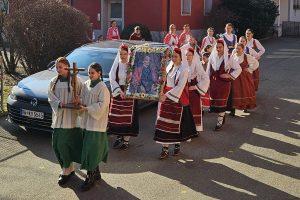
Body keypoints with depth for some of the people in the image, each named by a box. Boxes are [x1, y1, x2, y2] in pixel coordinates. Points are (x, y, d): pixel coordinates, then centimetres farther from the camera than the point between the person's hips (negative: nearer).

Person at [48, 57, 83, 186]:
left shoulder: (75, 81, -3)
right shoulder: (54, 82, 11)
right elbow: (51, 96, 3)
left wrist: (77, 100, -24)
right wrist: (59, 103, -16)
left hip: (70, 117, -5)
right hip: (58, 117, 5)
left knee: (64, 144, -4)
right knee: (57, 144, 5)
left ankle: (66, 170, 10)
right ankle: (68, 169, 19)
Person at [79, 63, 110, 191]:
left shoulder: (102, 87, -11)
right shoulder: (86, 85, 9)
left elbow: (102, 105, -16)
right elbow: (82, 99, 14)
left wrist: (87, 109, -19)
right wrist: (79, 103, -8)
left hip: (97, 123, -7)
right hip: (86, 122, 7)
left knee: (92, 149, -6)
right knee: (88, 148, 13)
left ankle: (90, 177, 2)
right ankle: (96, 173, 27)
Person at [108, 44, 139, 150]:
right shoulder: (116, 65, 3)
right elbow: (112, 79, 0)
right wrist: (119, 91, -12)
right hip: (117, 93, 3)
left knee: (128, 117, -1)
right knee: (117, 117, 7)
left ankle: (126, 140, 8)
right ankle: (119, 137, 23)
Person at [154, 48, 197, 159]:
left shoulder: (184, 70, -10)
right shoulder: (169, 66, 9)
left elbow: (180, 87, -18)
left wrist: (167, 95, -24)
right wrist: (163, 94, -1)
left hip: (178, 99, -5)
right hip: (166, 97, 5)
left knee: (177, 123, 6)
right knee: (164, 123, 2)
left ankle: (177, 144, 25)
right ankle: (165, 148, 6)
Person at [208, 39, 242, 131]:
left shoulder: (228, 59, -8)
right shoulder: (212, 57, 3)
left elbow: (238, 69, -2)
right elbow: (209, 71, 10)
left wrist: (229, 75, -12)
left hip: (224, 83, -4)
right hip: (213, 82, 4)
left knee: (221, 102, -2)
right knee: (214, 101, 8)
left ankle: (219, 122, 10)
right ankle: (222, 116, 31)